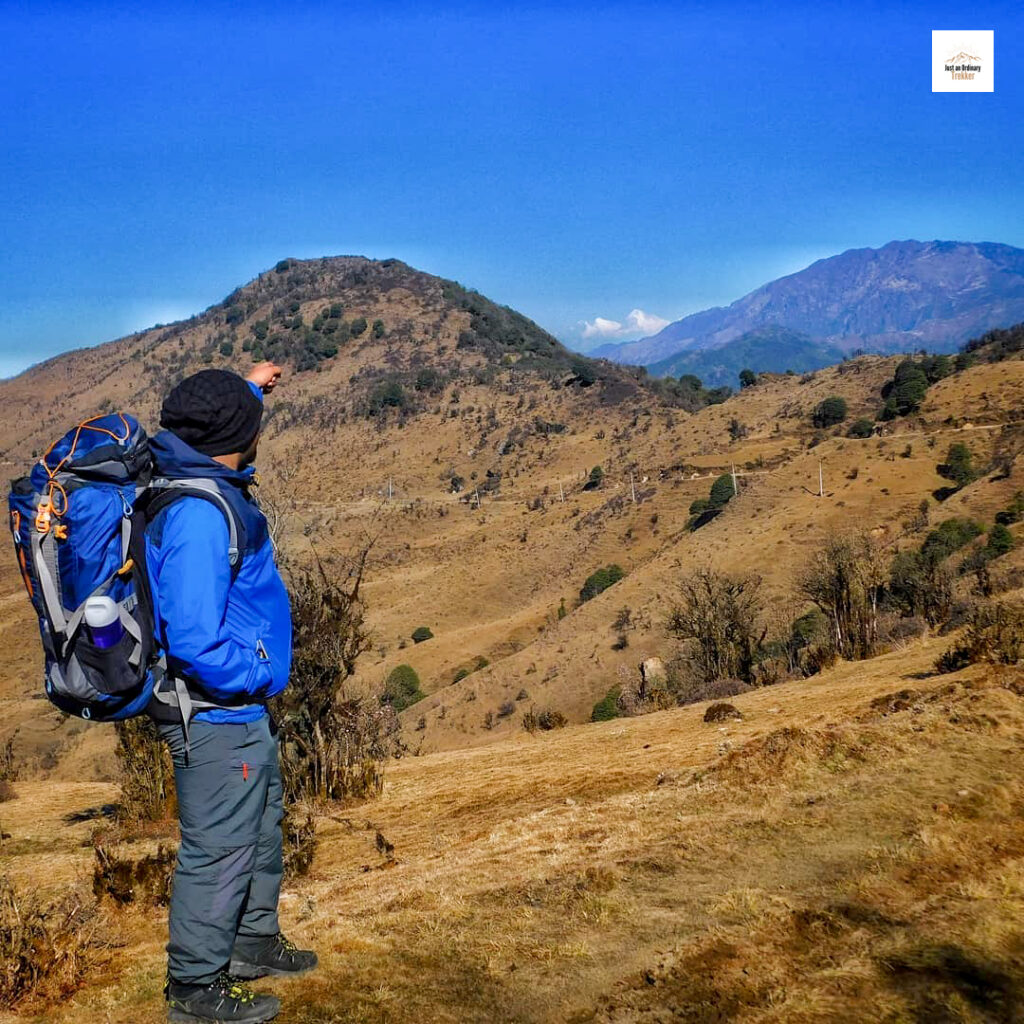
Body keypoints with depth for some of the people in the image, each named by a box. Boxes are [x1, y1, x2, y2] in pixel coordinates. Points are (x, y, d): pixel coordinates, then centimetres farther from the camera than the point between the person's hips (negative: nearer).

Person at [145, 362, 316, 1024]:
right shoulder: (199, 515, -28)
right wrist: (258, 676, -18)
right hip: (216, 716, -10)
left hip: (240, 710, 10)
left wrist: (245, 389, 34)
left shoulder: (195, 478, 2)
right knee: (218, 847, 5)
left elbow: (206, 435, 30)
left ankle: (254, 944, 43)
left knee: (261, 828, 24)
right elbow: (193, 640, -32)